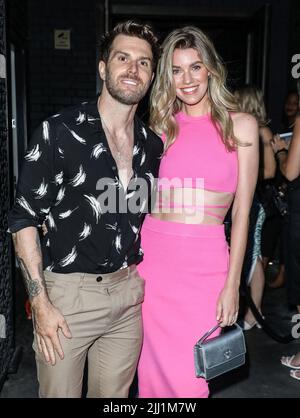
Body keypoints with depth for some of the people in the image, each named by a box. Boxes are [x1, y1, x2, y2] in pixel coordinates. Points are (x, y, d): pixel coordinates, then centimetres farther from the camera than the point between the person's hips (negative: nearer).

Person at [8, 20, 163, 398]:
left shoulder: (152, 145, 5)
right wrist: (40, 302, -12)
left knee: (114, 394, 18)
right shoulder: (59, 132, -10)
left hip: (129, 292, 5)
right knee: (59, 392, 11)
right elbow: (23, 219, -9)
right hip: (68, 292, -4)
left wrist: (146, 282, 10)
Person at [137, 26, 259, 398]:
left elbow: (241, 212, 1)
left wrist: (232, 285, -2)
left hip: (205, 265, -1)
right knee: (154, 370, 10)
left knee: (191, 377, 4)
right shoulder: (160, 125, 8)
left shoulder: (241, 125, 3)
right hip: (152, 258, 2)